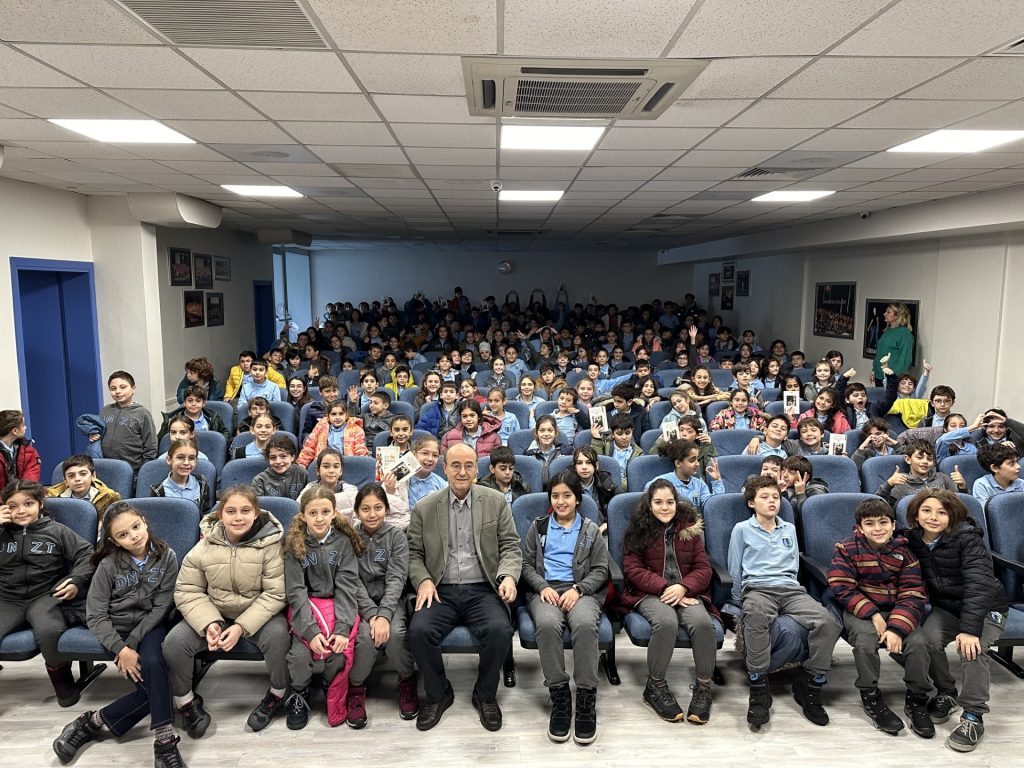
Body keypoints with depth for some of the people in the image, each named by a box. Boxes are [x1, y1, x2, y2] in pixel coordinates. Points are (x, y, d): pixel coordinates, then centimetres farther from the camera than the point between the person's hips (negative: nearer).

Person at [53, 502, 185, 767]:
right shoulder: (109, 564, -10)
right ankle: (165, 743, -15)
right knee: (153, 682, -25)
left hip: (150, 625, 1)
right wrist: (121, 648, -21)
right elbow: (95, 616, -9)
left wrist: (133, 642, -18)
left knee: (153, 666, -31)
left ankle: (92, 723, -17)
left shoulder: (166, 557, -9)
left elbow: (161, 607, -7)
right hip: (118, 627, -1)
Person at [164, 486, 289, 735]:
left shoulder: (270, 544, -17)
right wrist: (209, 623, -22)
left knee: (278, 635, -32)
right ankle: (185, 700, 6)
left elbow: (275, 594, -17)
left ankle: (277, 695, -4)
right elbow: (187, 592, -5)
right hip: (213, 613, 3)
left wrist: (241, 626, -26)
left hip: (258, 614, -3)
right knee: (174, 641, -19)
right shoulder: (205, 547, -9)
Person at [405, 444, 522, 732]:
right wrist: (423, 580, -9)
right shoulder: (424, 508, 7)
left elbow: (511, 547, 5)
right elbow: (414, 553, 10)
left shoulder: (496, 502, 5)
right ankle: (438, 693, 3)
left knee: (499, 630, -29)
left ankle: (485, 695, 1)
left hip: (482, 590, -1)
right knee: (419, 630, -26)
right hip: (441, 591, 1)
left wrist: (508, 576, -13)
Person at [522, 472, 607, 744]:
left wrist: (578, 589, -9)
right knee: (547, 624, -36)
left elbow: (600, 569, 10)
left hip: (581, 591, 0)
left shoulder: (591, 530, 18)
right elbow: (526, 564, 14)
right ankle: (559, 697, -26)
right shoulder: (538, 527, 20)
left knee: (585, 624, -37)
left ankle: (586, 700, -28)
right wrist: (543, 586, -7)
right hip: (545, 590, 1)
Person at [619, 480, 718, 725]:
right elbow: (633, 569, -3)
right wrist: (665, 587, -16)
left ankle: (704, 687, -10)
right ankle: (655, 687, -14)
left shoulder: (689, 528, 12)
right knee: (667, 622, -35)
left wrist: (683, 587, -13)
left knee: (703, 622, -31)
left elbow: (703, 568, 7)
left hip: (686, 592, 2)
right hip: (650, 593, -2)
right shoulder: (639, 530, 5)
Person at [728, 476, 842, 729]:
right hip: (757, 588, -4)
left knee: (826, 621, -28)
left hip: (790, 589, 4)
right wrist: (742, 601, 9)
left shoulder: (789, 529, 25)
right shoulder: (742, 529, 13)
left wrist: (789, 584, 16)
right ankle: (759, 693, -32)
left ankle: (810, 687, -11)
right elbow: (735, 571, 14)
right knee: (756, 617, -42)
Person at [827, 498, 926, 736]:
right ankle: (870, 696, -8)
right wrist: (873, 615, -20)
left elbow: (912, 594, -5)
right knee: (865, 638, -31)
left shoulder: (904, 550, 0)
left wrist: (897, 627, -19)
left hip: (896, 611, 2)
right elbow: (843, 589, -9)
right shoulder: (846, 548, -5)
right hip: (860, 610, -2)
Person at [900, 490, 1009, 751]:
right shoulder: (913, 540, -6)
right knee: (918, 642, -22)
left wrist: (970, 628, -38)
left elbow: (979, 583, -30)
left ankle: (973, 716, -15)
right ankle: (946, 693, 5)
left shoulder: (967, 538, -22)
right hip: (945, 607, 4)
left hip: (986, 608, -4)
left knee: (971, 648, -32)